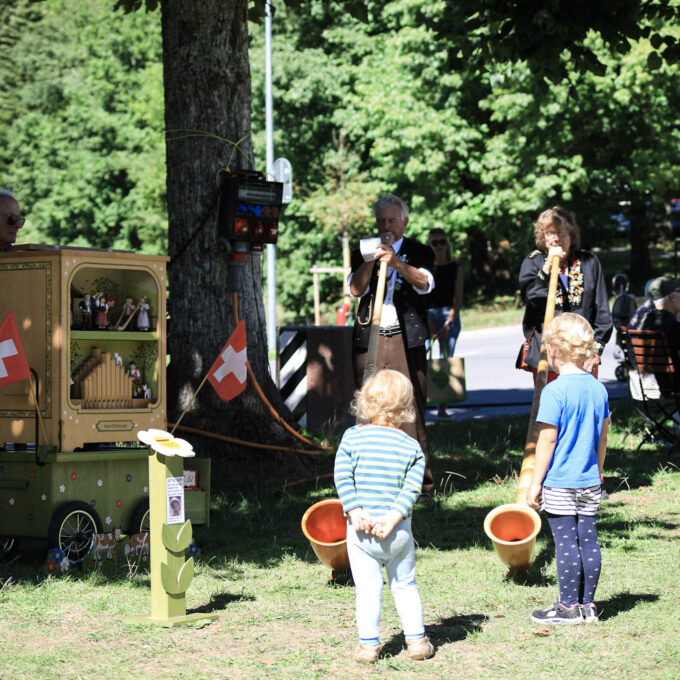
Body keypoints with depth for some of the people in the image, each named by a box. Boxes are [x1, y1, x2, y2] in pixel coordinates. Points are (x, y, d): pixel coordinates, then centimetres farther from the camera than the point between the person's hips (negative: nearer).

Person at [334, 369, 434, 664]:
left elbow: (342, 479, -9)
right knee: (404, 585, 16)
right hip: (399, 531, 1)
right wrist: (392, 518, -13)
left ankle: (368, 644, 5)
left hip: (361, 530, -1)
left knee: (367, 588, 4)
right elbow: (411, 489, -9)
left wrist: (357, 514, -11)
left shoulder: (352, 437, -2)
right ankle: (416, 639, 19)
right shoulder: (412, 447, 0)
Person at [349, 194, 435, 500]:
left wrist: (396, 262, -24)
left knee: (411, 411, -7)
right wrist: (371, 260, -12)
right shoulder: (363, 252, 16)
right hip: (369, 338, 2)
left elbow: (425, 283, -9)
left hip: (406, 340, -2)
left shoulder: (419, 252, 11)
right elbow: (355, 289, 3)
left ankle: (419, 483, -4)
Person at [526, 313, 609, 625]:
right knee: (588, 540, 10)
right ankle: (587, 604, 18)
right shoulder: (598, 388, 5)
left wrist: (535, 482, -7)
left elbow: (547, 440, -14)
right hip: (589, 482, 7)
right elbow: (602, 437, 13)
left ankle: (568, 607, 7)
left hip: (559, 483, -7)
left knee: (566, 544, 0)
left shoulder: (554, 391, -15)